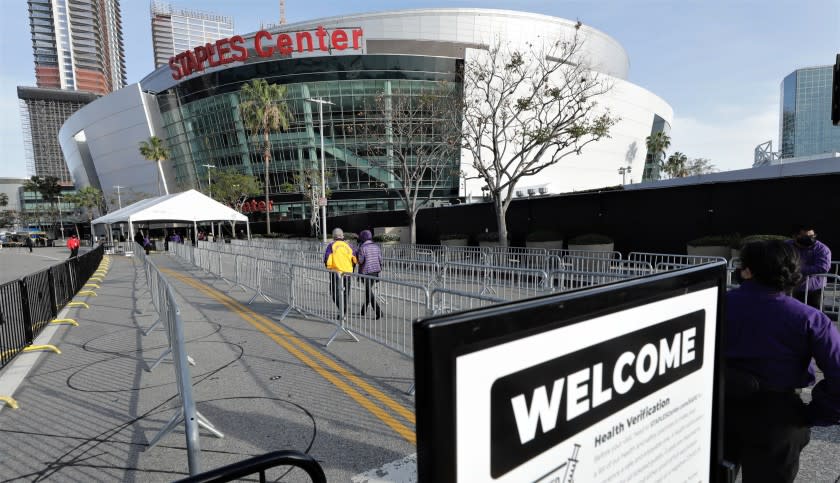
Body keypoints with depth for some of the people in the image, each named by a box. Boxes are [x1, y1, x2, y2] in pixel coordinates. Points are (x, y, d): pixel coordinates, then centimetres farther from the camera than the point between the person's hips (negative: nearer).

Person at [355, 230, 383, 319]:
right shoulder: (376, 246, 6)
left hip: (366, 272, -7)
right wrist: (378, 271, 15)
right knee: (368, 291, 18)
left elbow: (360, 261, -13)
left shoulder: (362, 248, -13)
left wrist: (357, 252, 3)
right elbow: (380, 259, 7)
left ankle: (378, 312, -10)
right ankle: (363, 310, 30)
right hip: (375, 272, 7)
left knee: (369, 293, -3)